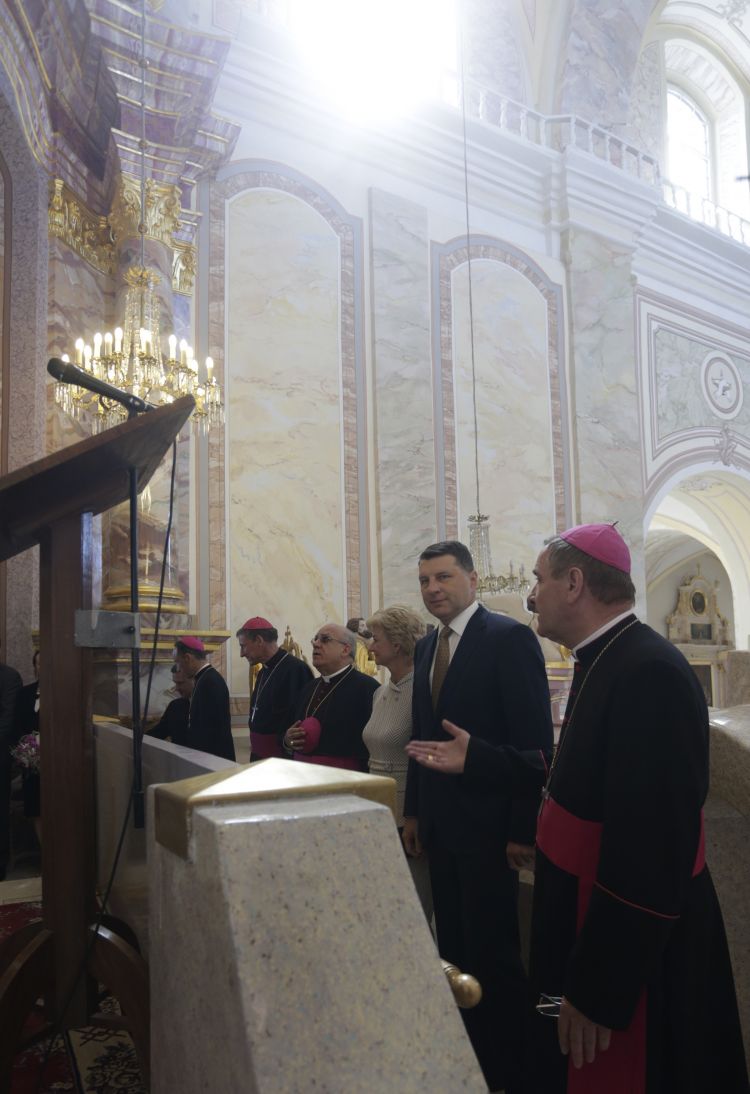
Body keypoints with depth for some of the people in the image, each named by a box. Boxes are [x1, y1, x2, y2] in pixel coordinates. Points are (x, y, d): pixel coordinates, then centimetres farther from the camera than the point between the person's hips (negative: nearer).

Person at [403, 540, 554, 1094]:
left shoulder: (510, 637, -13)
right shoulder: (427, 647, 10)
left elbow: (534, 740, -16)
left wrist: (522, 830, -18)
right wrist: (414, 811, 12)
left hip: (487, 824, -7)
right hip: (440, 824, 7)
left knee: (493, 950, 5)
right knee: (454, 947, 16)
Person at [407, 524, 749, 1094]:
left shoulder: (649, 674, -27)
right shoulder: (606, 661, 5)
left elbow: (648, 855, -29)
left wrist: (596, 991, -24)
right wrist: (475, 759, 13)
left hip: (631, 951, -9)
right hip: (589, 924, 9)